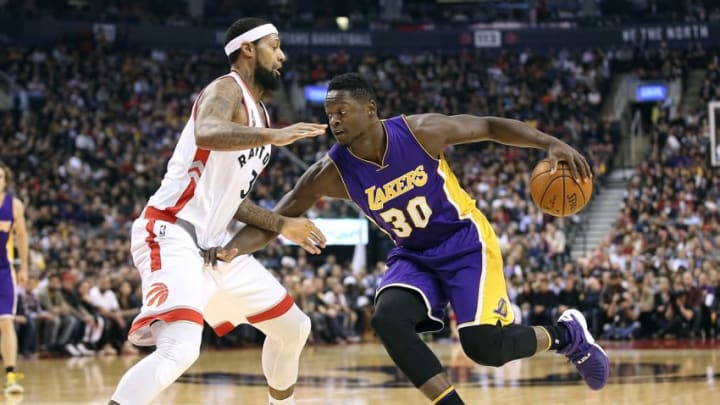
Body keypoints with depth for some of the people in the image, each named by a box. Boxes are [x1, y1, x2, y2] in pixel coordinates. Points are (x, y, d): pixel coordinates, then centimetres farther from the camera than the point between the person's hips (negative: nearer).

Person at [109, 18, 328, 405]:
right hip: (172, 234, -10)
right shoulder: (227, 89, -8)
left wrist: (283, 226, 22)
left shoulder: (257, 113, 20)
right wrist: (273, 136, -42)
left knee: (294, 327, 18)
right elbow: (207, 133, -34)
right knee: (179, 349, -31)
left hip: (214, 242, 10)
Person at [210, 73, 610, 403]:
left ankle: (566, 334, 14)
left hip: (466, 243, -3)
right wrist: (231, 249, -34)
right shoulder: (331, 173, -17)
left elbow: (490, 126, -8)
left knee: (485, 346, -17)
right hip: (414, 256, 3)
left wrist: (550, 143, -20)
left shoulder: (421, 131, -22)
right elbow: (273, 222, -14)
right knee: (388, 319, -26)